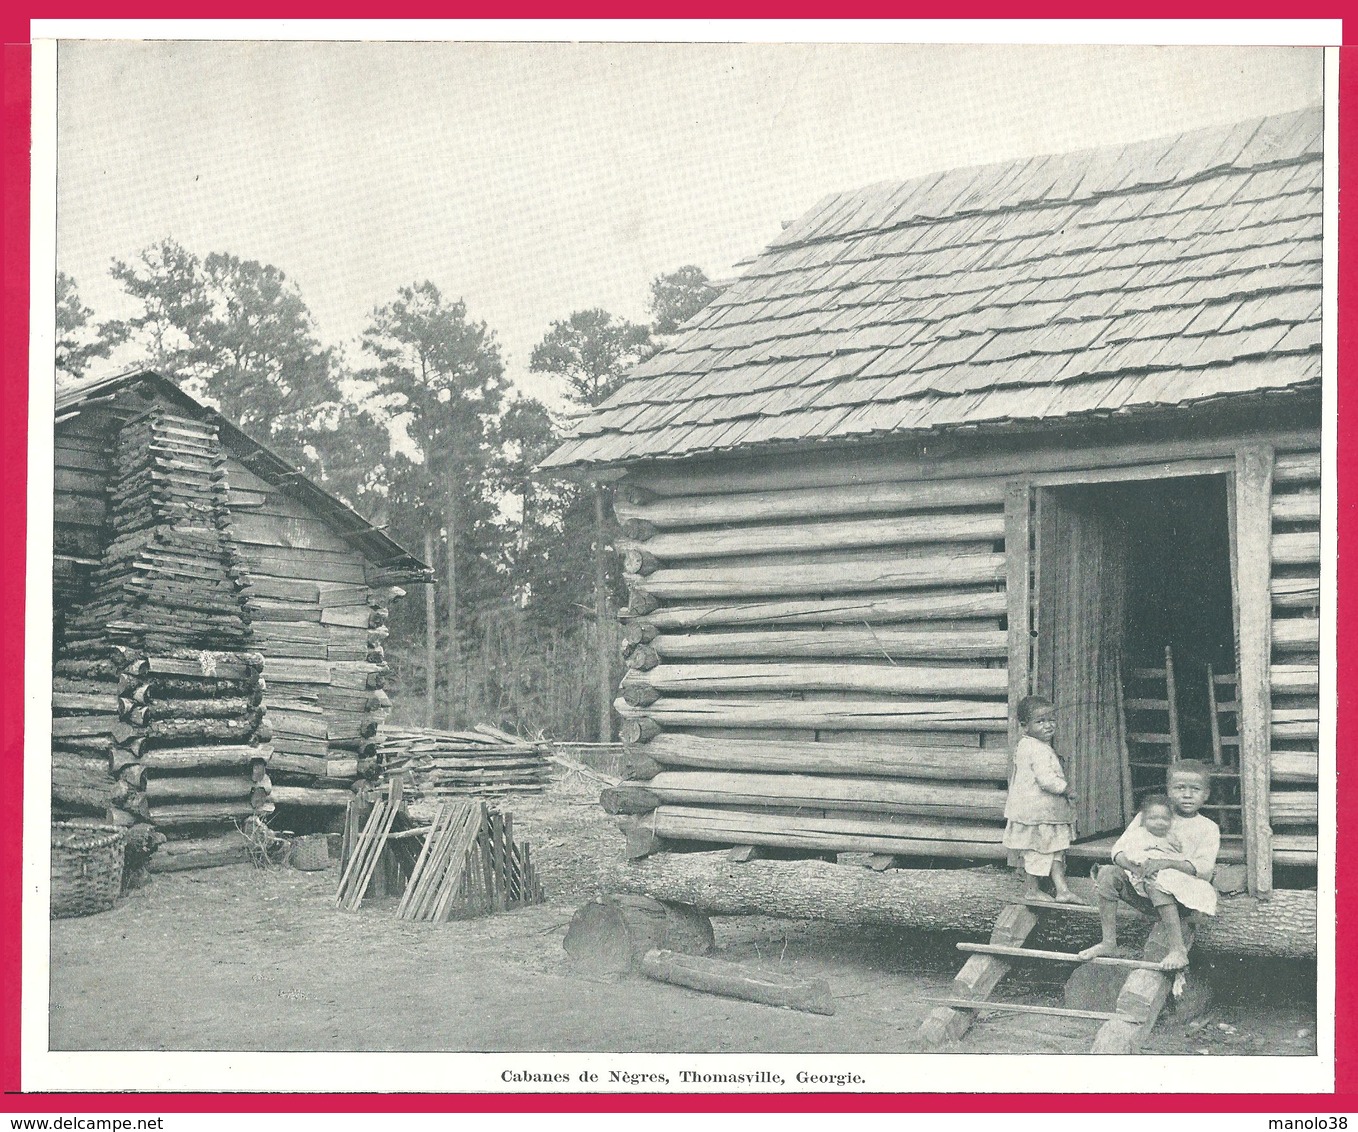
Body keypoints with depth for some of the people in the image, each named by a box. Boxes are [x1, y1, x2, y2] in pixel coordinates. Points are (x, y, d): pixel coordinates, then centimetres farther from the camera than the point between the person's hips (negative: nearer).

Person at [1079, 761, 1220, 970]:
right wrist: (1131, 866, -19)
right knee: (1107, 873, -17)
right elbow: (1120, 848, 5)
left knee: (1156, 882, -36)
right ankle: (1108, 942, -11)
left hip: (1183, 893, -5)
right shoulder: (1148, 815, 10)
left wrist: (1165, 863, -26)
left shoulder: (1207, 829, 2)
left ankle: (1178, 948, -34)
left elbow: (1205, 870, -13)